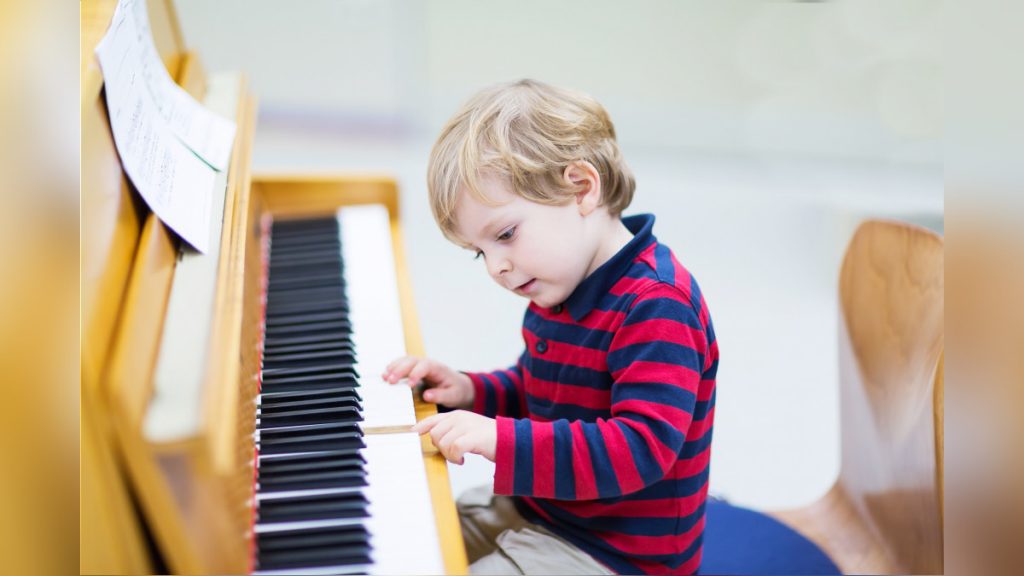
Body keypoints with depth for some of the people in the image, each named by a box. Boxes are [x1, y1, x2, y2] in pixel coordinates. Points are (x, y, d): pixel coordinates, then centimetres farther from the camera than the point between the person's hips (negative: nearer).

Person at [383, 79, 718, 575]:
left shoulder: (656, 307, -25)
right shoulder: (557, 290, 6)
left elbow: (641, 449, -33)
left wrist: (501, 439, -37)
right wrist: (471, 393, 1)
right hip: (538, 510, 10)